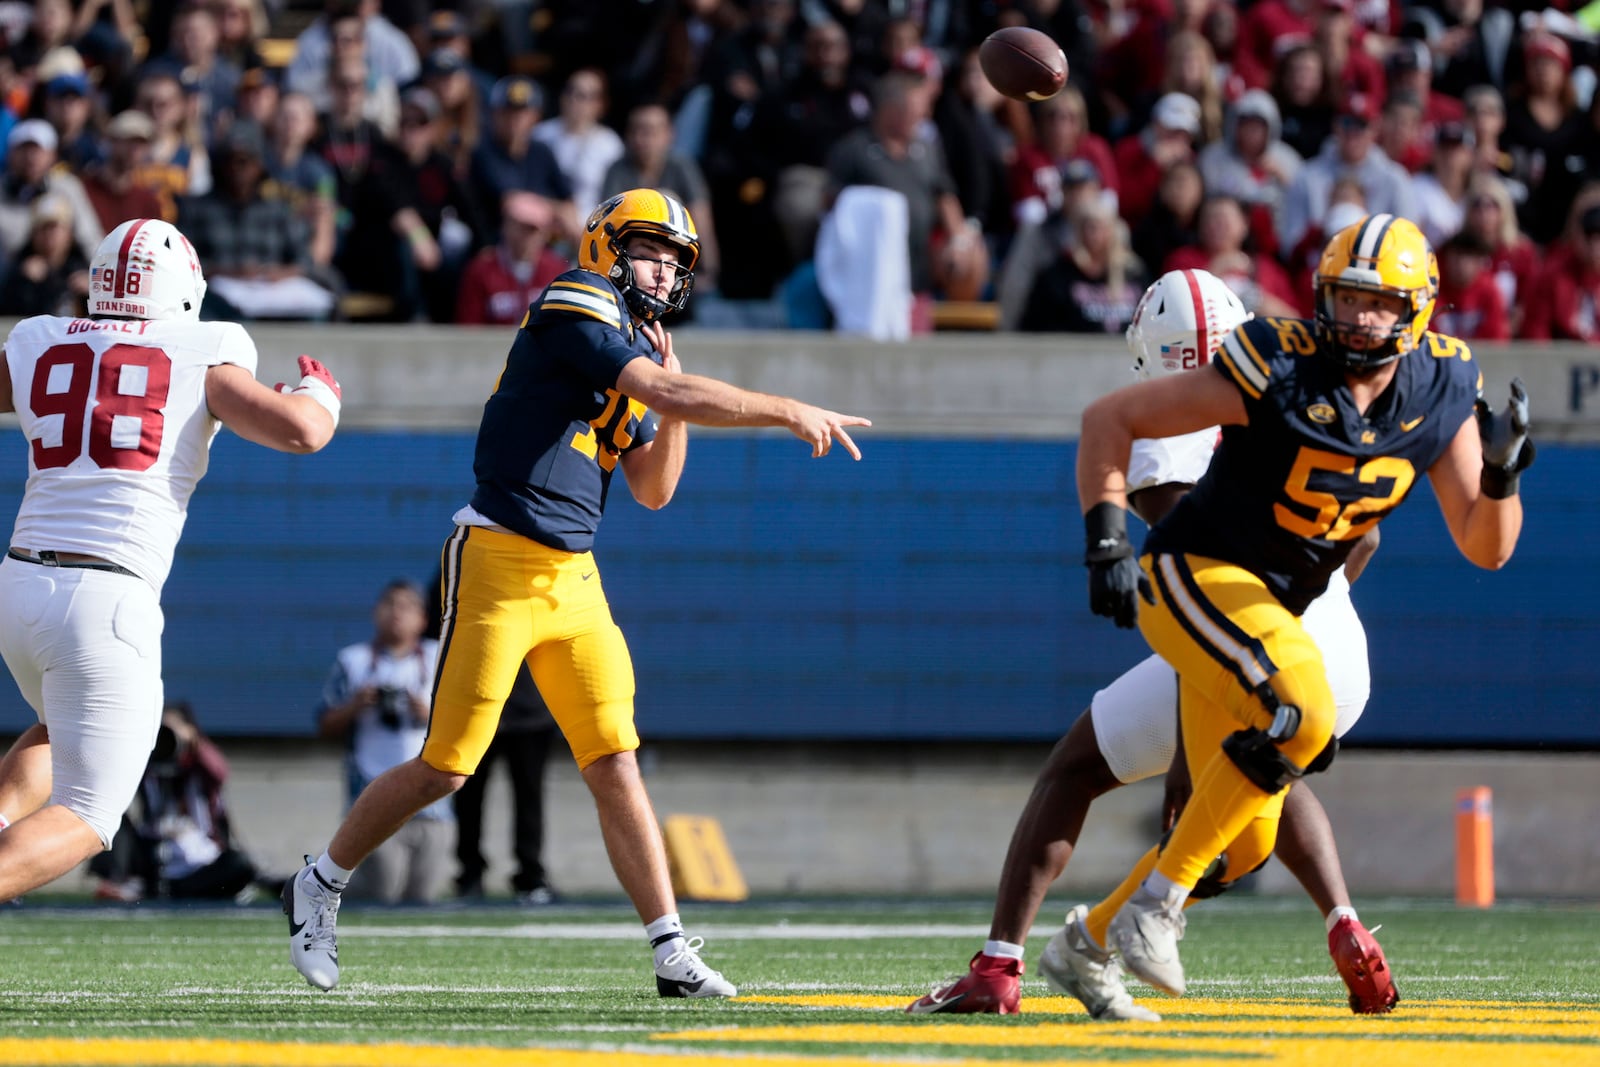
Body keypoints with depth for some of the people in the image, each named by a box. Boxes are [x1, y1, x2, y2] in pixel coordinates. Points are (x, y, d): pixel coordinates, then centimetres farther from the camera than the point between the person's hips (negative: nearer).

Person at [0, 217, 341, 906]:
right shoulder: (200, 361, -1)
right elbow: (301, 431, -9)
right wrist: (318, 393, 14)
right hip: (107, 607, -5)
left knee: (64, 732, 34)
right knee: (82, 821, 1)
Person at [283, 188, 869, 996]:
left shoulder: (634, 348, 16)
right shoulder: (572, 316, -10)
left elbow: (653, 491, 17)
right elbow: (671, 396, -22)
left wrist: (671, 396, 3)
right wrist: (792, 414, -20)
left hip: (574, 580, 8)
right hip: (501, 563, -8)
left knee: (616, 766, 0)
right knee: (446, 769, -3)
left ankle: (672, 951, -2)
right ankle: (320, 886, 17)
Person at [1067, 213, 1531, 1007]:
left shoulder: (1440, 393, -4)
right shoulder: (1277, 373, -20)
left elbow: (1486, 548, 0)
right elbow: (1109, 419, -14)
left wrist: (1501, 473, -20)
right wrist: (1106, 539, -22)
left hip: (1268, 612, 7)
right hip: (1194, 575, -7)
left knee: (1243, 843, 11)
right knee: (1300, 712, -32)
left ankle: (1089, 945, 34)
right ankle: (1156, 902, -21)